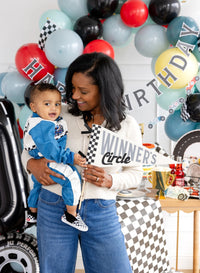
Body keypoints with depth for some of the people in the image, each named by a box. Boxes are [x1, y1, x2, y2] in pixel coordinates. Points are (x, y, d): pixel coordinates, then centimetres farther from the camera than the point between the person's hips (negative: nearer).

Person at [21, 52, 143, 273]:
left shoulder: (127, 126, -1)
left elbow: (135, 174, 5)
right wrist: (33, 164, -14)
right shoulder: (62, 114, -2)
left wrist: (110, 181, -15)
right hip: (54, 207, 1)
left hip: (102, 212, 0)